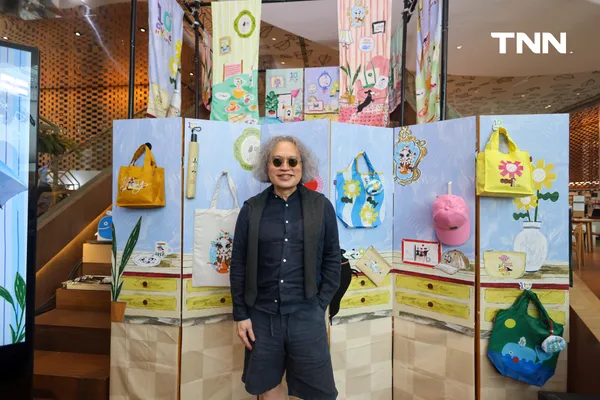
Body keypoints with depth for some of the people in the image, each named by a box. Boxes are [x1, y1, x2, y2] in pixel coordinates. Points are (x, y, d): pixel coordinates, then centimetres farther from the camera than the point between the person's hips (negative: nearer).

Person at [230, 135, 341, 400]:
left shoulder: (321, 206, -2)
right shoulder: (252, 209, -1)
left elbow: (332, 260, 2)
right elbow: (238, 264, 1)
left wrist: (320, 305, -2)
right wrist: (241, 314, 0)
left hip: (306, 316, -1)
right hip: (261, 315, 1)